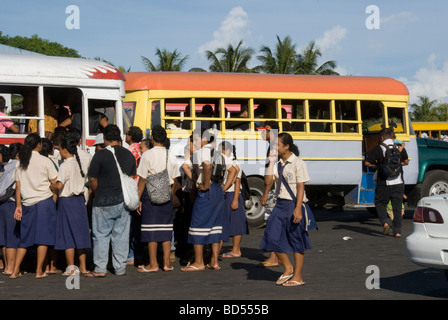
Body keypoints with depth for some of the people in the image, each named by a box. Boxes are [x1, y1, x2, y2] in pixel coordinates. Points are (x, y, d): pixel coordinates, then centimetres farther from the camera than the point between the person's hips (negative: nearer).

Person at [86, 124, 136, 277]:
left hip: (104, 202, -4)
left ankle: (100, 268, 2)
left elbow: (92, 180, -7)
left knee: (101, 235, 3)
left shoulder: (100, 155, -11)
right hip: (123, 201, 4)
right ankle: (120, 267, 12)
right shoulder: (129, 155, 6)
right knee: (121, 235, 9)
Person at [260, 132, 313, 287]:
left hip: (293, 204, -7)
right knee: (272, 236, 0)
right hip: (280, 204, 7)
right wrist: (271, 162, 0)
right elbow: (269, 181, 4)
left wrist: (298, 209, -19)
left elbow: (301, 187, -13)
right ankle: (288, 268, 17)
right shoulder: (278, 164, 11)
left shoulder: (298, 163, -10)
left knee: (296, 241, 2)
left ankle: (297, 277, 11)